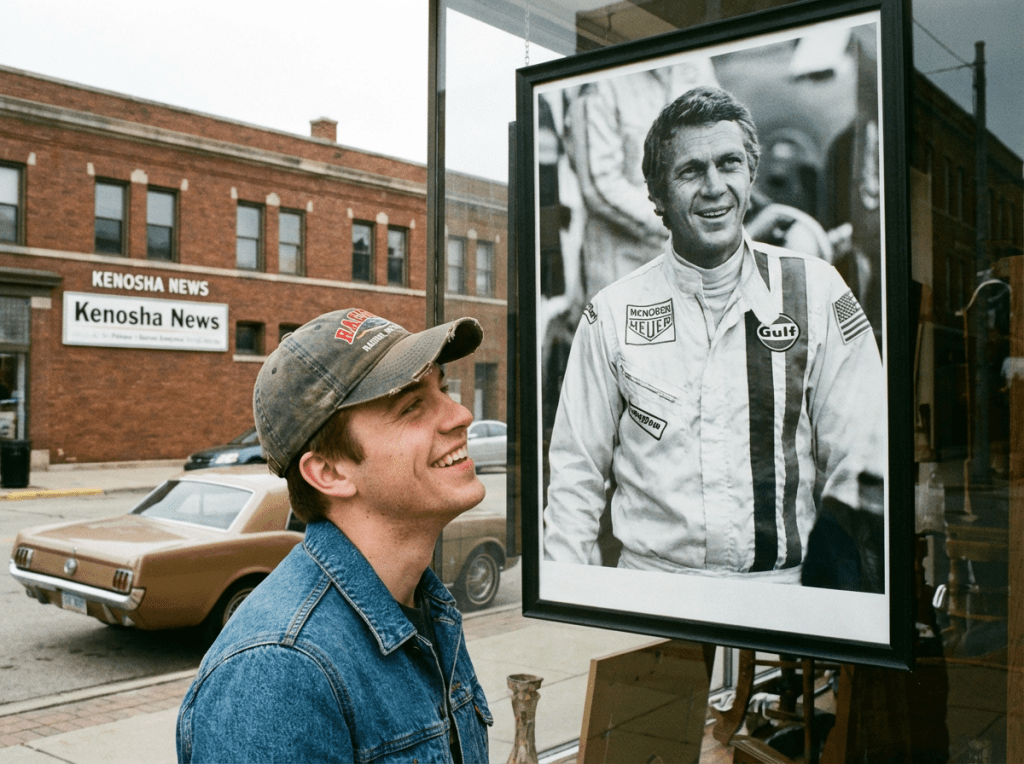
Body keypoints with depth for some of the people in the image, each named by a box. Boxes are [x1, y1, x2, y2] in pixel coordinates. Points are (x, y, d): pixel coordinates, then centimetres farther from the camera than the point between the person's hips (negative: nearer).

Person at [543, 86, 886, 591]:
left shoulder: (816, 292, 4)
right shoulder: (613, 312, 3)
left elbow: (861, 466, 5)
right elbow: (575, 477, 6)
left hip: (786, 584, 2)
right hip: (650, 589, -1)